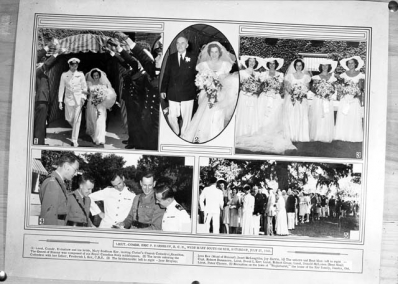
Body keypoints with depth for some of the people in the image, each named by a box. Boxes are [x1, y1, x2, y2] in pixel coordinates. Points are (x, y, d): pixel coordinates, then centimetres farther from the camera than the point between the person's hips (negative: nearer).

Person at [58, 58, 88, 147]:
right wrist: (60, 101, -1)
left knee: (77, 120, -4)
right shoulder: (64, 75, 2)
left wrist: (83, 97, -5)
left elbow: (84, 87, 8)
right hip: (69, 99, 1)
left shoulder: (80, 75, 2)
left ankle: (74, 140, 2)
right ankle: (75, 128, 41)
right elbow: (61, 88, 3)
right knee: (69, 118, 5)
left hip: (78, 99, -1)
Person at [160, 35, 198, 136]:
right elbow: (166, 75, 10)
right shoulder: (171, 58, 9)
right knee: (172, 117, 1)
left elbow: (197, 75, 4)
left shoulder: (193, 58, 3)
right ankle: (176, 135, 23)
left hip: (187, 94, -2)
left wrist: (198, 90, -1)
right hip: (173, 94, 2)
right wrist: (163, 90, 4)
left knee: (186, 119, 4)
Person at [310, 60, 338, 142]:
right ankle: (316, 136, 3)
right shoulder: (316, 77, 6)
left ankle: (326, 137, 5)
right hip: (318, 101, -1)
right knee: (317, 119, -4)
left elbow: (333, 90, 9)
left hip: (328, 101, 1)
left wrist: (329, 94, -10)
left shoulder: (332, 78, 9)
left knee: (327, 119, -1)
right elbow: (313, 89, 2)